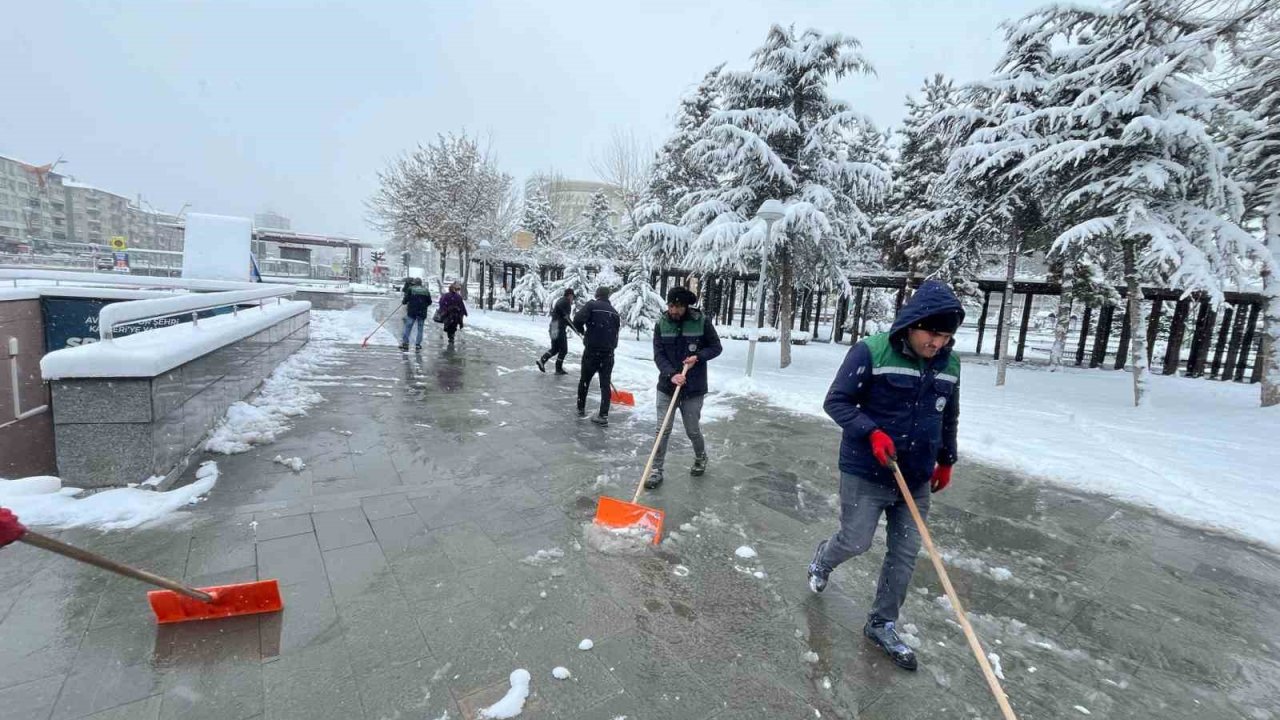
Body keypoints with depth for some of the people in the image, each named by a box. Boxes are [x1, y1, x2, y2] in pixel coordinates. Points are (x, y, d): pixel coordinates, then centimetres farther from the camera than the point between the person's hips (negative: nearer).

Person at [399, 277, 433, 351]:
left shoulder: (410, 289, -3)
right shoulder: (426, 290, 6)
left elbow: (406, 299, -7)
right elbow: (429, 302, 8)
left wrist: (403, 302, 15)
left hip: (412, 312, -2)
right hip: (422, 312, 2)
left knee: (408, 327, 4)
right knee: (420, 329, 8)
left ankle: (405, 343, 3)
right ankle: (418, 345, 7)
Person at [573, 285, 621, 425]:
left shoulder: (592, 305, -3)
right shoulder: (614, 312, 12)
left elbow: (578, 320, -16)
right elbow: (615, 334, 14)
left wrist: (582, 331, 4)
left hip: (591, 350, -3)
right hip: (608, 352, 3)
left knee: (584, 380, 16)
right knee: (605, 384, 6)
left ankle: (581, 409, 28)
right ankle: (603, 416, 2)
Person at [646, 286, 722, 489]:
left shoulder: (702, 321, -9)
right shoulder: (661, 324, -3)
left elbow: (716, 347, 1)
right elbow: (658, 355, -5)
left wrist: (698, 357, -17)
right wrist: (671, 374, -21)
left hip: (693, 388, -1)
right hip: (667, 386, 2)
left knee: (693, 430, 10)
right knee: (663, 430, 1)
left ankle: (701, 458, 39)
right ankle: (656, 469, 13)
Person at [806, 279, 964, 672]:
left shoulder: (949, 364, 2)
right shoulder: (870, 352, -18)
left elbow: (949, 417, 16)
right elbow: (836, 401, -14)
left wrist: (946, 460, 22)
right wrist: (872, 433, -25)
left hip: (916, 478, 6)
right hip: (866, 472, -5)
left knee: (905, 553, 10)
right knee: (855, 542, 4)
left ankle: (882, 624, 29)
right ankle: (823, 558, 40)